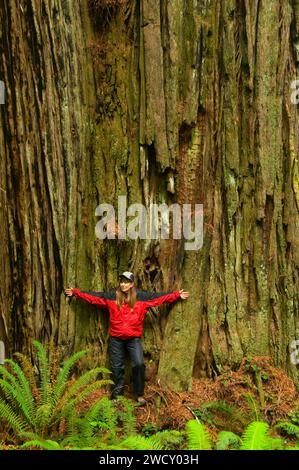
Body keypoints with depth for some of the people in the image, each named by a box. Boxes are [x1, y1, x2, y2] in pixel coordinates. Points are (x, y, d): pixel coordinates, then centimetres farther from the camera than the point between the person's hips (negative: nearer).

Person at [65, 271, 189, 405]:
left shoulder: (141, 296, -2)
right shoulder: (112, 296, 1)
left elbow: (160, 297, -3)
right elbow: (93, 296, 3)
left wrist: (177, 295, -8)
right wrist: (75, 292, 1)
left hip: (134, 338, -1)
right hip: (116, 338, 1)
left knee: (139, 364, -13)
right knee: (116, 367, 9)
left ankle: (139, 394, 3)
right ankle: (117, 394, 24)